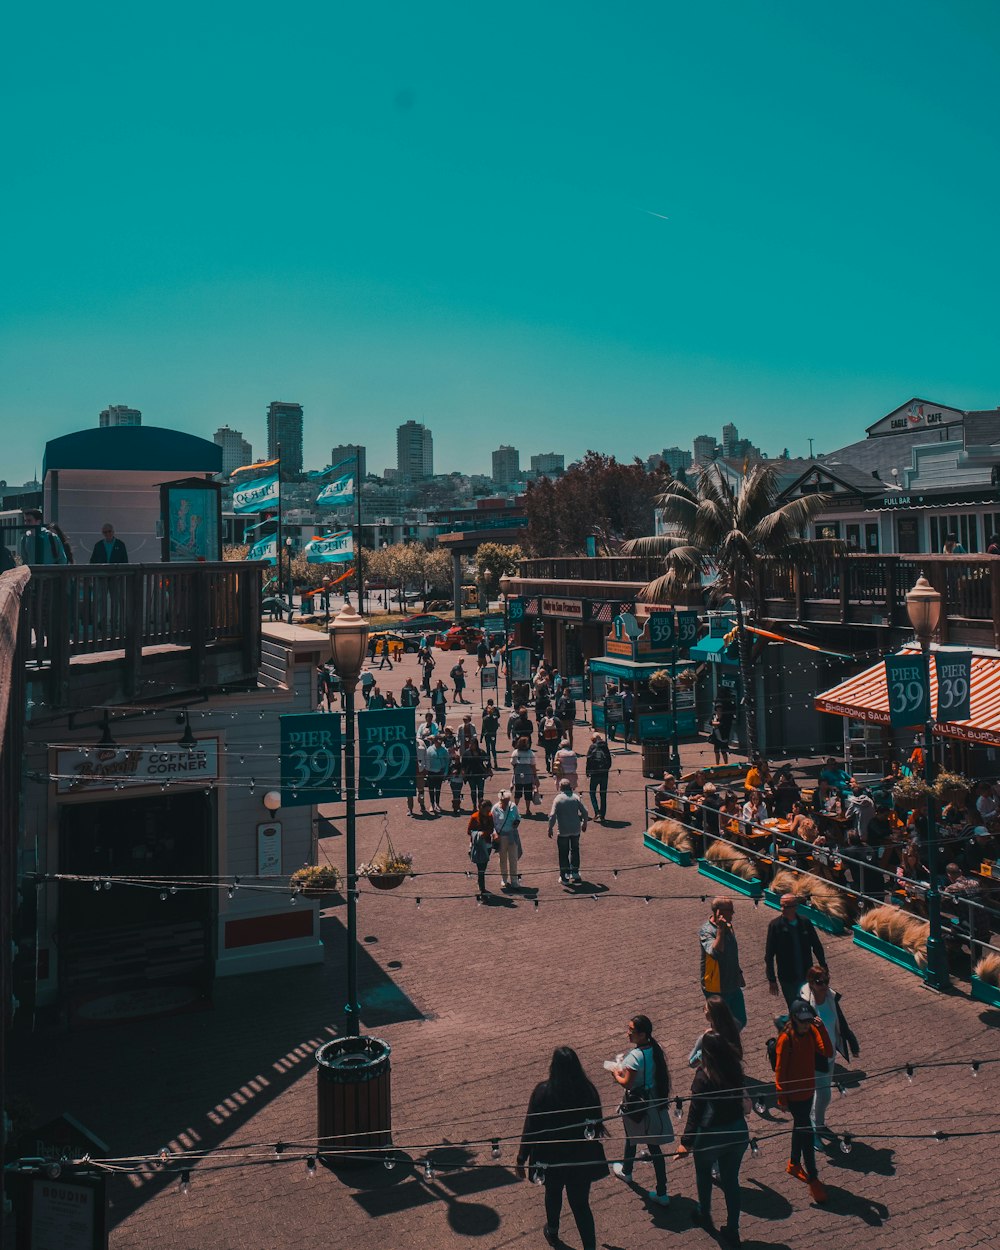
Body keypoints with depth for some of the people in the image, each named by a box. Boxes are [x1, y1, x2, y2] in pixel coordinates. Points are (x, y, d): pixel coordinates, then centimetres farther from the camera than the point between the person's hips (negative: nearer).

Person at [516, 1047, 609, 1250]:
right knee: (581, 1204, 13)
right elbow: (598, 1124, 0)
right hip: (582, 1158, 0)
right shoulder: (588, 1090, -15)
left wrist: (522, 1159, -3)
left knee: (553, 1194, 27)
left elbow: (530, 1128, -14)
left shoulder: (542, 1092, -21)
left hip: (551, 1157, 0)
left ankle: (552, 1232, 50)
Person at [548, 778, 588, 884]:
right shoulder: (575, 797, -2)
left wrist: (550, 828, -5)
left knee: (563, 853, 8)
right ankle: (575, 873, 22)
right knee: (575, 850, 20)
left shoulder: (558, 799, -10)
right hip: (575, 830, 3)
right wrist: (584, 823, 17)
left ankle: (564, 876, 14)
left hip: (563, 831, -3)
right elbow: (584, 812, 0)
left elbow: (553, 815, -16)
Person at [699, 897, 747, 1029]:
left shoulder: (728, 926, 2)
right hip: (716, 989, -7)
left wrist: (738, 972, 23)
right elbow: (715, 952, -41)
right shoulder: (706, 931, -23)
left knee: (740, 1021, 16)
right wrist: (720, 929, -43)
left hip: (733, 985, 8)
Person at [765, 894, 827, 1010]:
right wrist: (771, 979, -9)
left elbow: (817, 946, 6)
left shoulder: (805, 922, -7)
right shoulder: (775, 925, -14)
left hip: (807, 976, 2)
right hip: (788, 979, -2)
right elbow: (769, 955, -9)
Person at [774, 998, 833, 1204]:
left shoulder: (812, 1032, -6)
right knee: (806, 1133, -3)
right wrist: (782, 1099, -13)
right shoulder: (786, 1038, -24)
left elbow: (828, 1053, -17)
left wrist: (822, 1029, -26)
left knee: (800, 1127, 23)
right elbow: (779, 1070, -17)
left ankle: (794, 1164, 43)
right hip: (793, 1094, -7)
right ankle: (813, 1179, 9)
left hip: (808, 1090, 7)